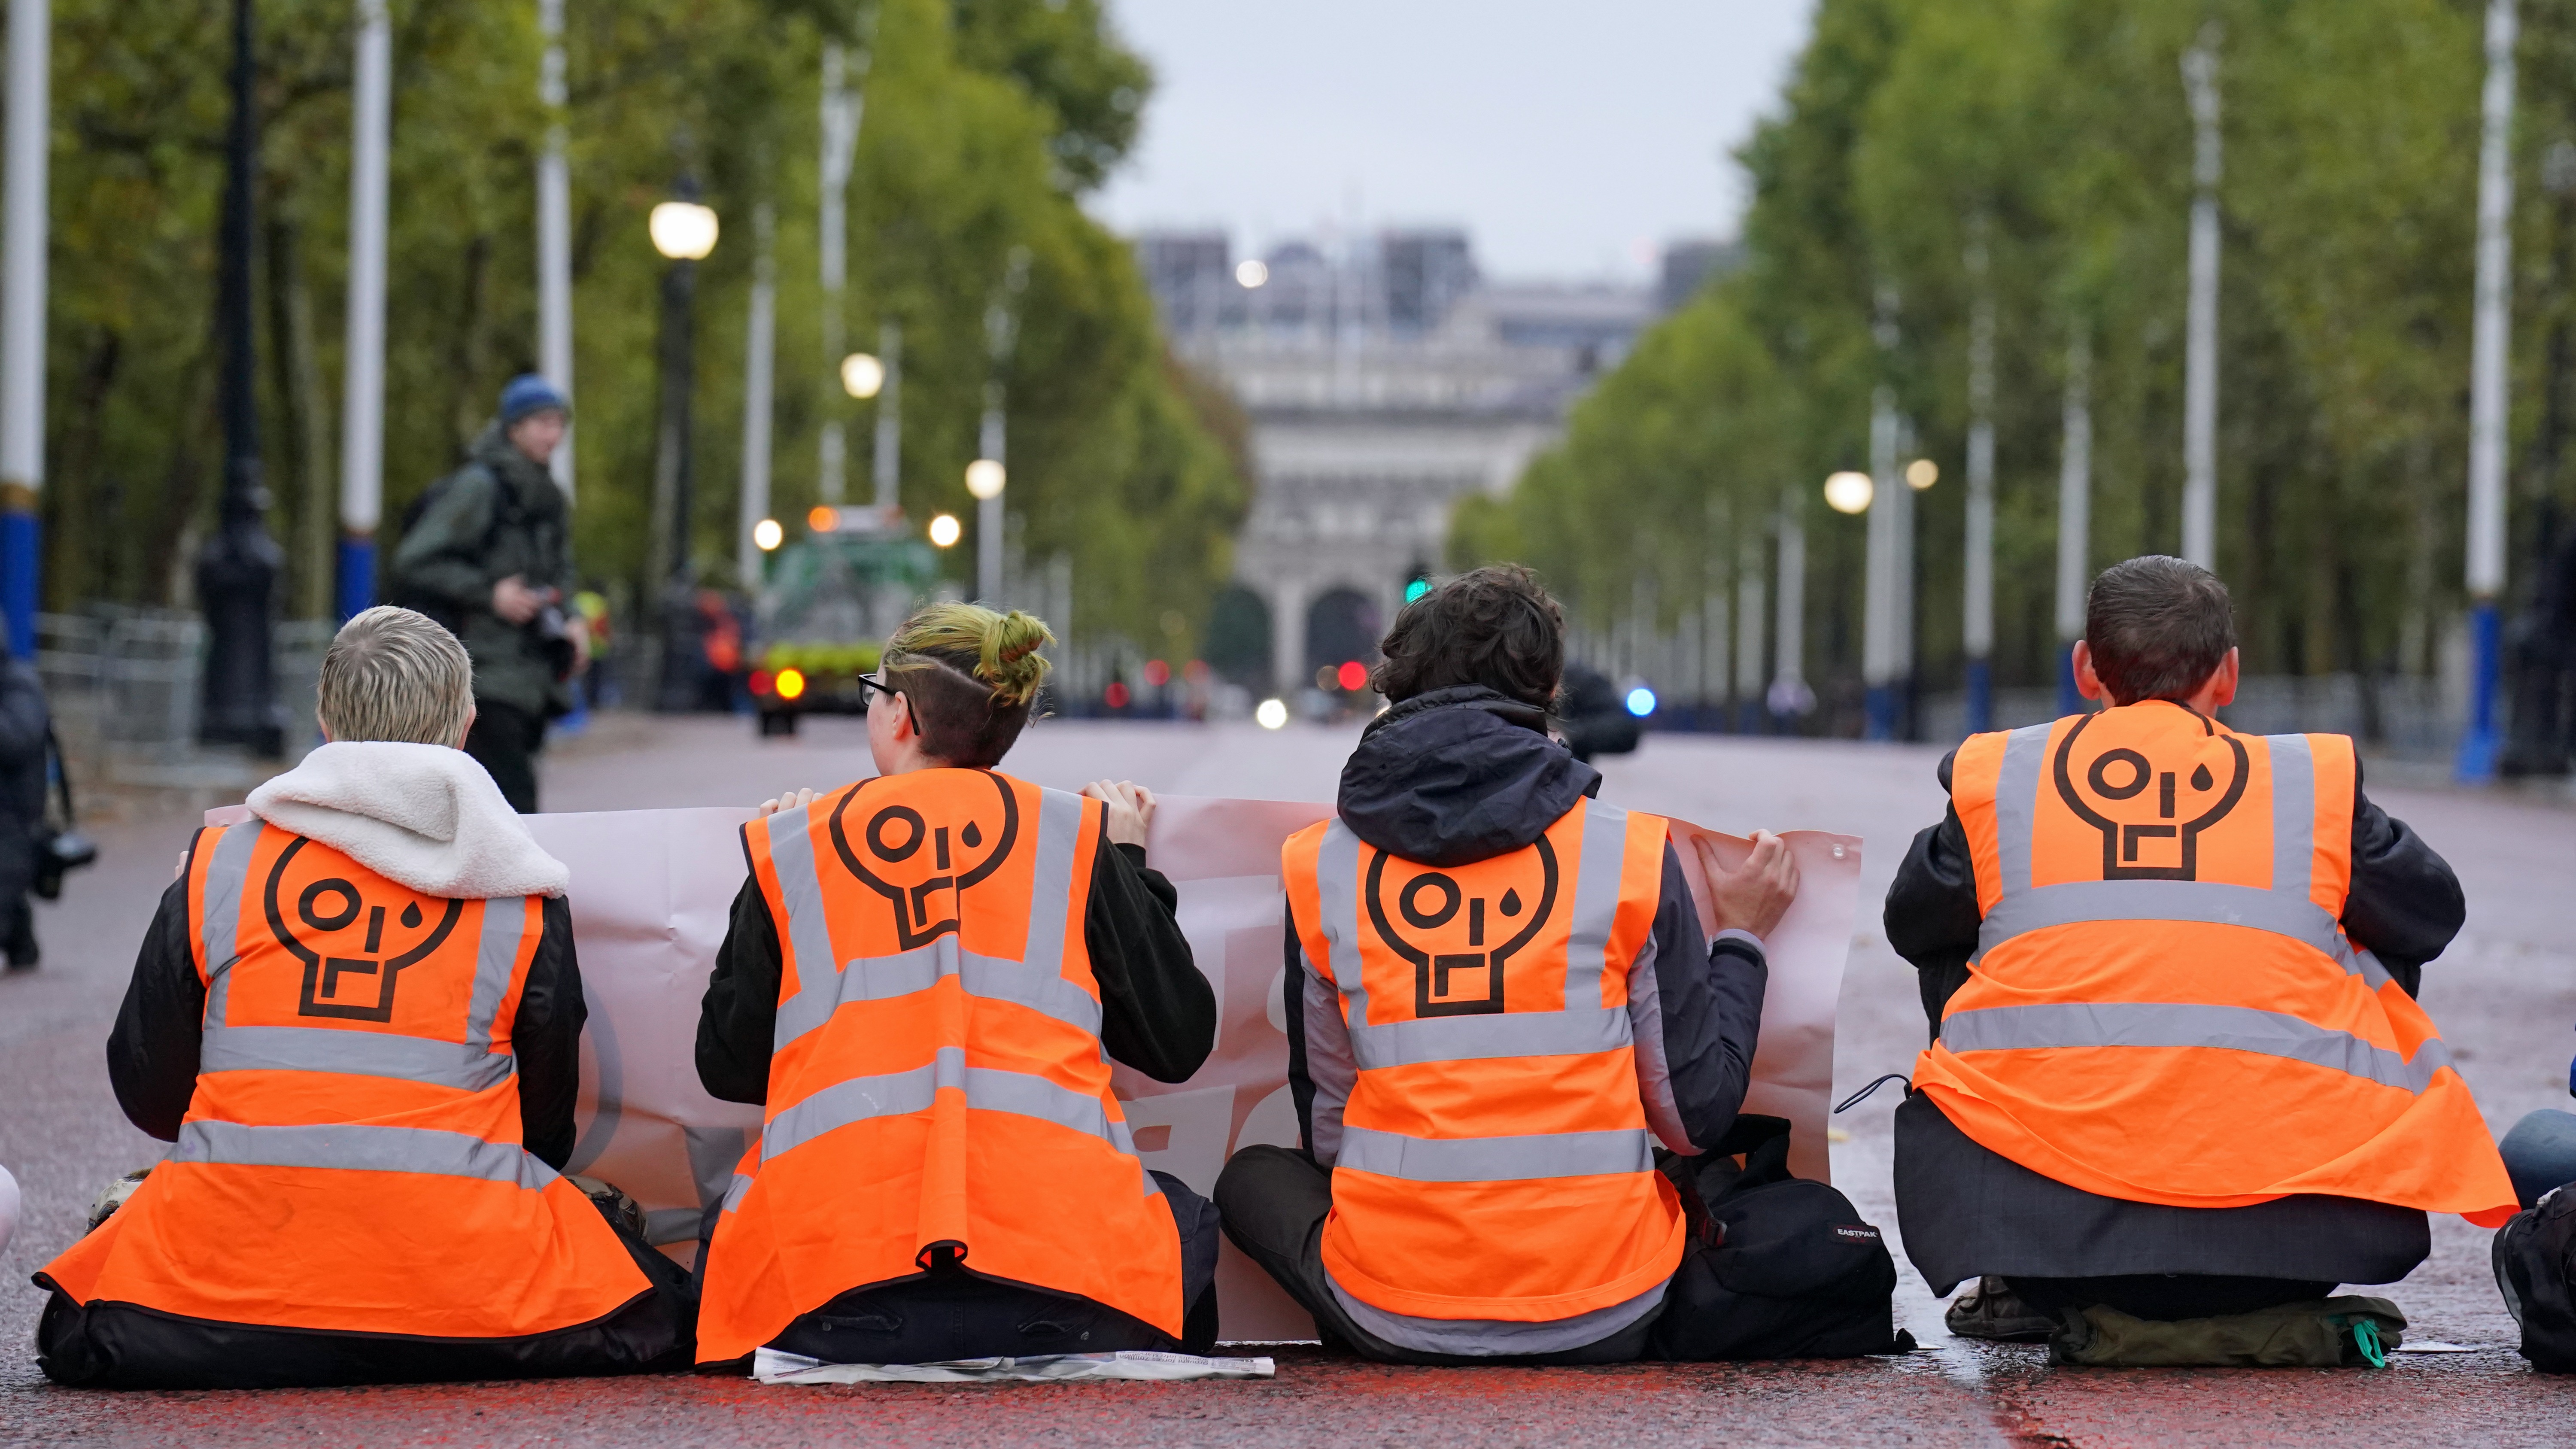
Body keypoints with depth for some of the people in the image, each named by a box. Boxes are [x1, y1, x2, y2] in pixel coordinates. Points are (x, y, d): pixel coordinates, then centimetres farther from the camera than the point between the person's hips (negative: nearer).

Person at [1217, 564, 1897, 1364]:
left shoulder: (1318, 868, 1)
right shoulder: (1630, 855, -4)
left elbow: (1324, 1131, 9)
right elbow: (1698, 1118, 1)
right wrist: (1741, 938, 16)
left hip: (1390, 1323, 0)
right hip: (1602, 1321, 1)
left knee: (1251, 1177, 30)